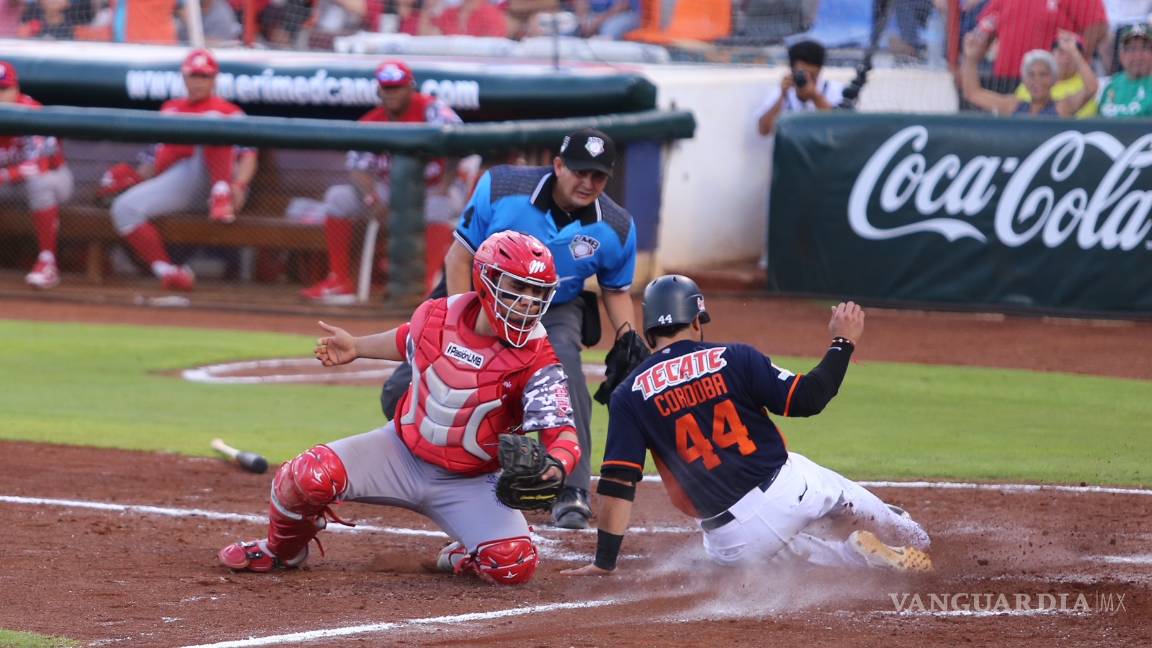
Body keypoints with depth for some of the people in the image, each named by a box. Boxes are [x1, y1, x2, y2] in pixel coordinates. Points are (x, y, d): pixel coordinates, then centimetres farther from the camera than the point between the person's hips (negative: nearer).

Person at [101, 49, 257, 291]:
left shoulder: (229, 113, 13)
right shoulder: (170, 109, 28)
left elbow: (248, 155, 0)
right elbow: (158, 158, 29)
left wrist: (239, 185, -20)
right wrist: (137, 176, 8)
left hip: (211, 179, -4)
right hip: (173, 186, 4)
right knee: (124, 208, -20)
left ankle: (221, 198, -40)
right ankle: (165, 270, -24)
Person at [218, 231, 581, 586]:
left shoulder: (535, 359, -21)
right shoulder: (439, 315, -9)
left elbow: (563, 435, -27)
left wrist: (553, 467, -48)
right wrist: (358, 348, 19)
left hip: (468, 484, -2)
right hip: (403, 452, 2)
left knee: (515, 566, -26)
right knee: (311, 475, -21)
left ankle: (465, 558, 13)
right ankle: (281, 550, 13)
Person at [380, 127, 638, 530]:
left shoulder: (616, 229, -16)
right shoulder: (501, 188, -23)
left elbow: (616, 290, 2)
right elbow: (460, 256, -16)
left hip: (555, 313, 0)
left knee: (563, 360, -35)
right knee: (401, 394, -10)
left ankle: (572, 492, -30)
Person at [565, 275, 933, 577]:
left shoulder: (629, 396, -2)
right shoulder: (733, 358, -4)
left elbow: (617, 483, -6)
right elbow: (807, 400, -6)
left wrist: (604, 563, -1)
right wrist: (843, 343, 8)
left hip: (733, 541, 1)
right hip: (790, 488, -1)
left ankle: (865, 556, 6)